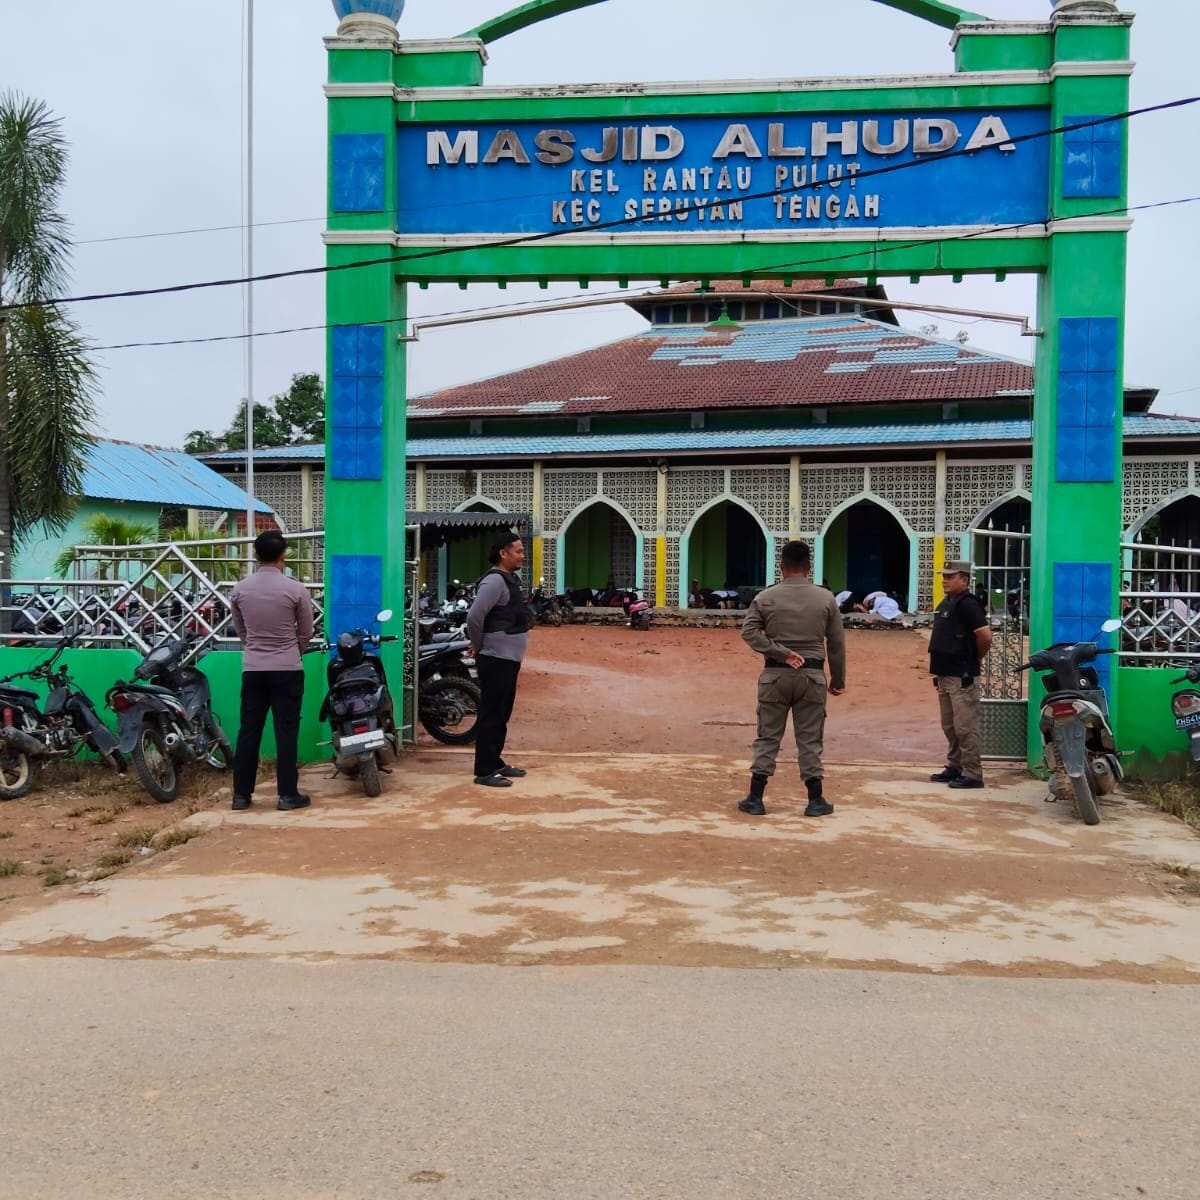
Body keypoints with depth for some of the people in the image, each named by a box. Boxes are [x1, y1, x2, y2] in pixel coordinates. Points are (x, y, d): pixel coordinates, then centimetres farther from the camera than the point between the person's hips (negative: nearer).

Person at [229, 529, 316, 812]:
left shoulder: (240, 590, 0)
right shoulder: (296, 589, -9)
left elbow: (240, 631, 13)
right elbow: (306, 633, 2)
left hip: (252, 668, 3)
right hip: (287, 669, -3)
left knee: (249, 730, 8)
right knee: (286, 732, 1)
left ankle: (241, 794, 11)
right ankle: (288, 795, 3)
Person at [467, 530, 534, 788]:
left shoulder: (509, 580, 15)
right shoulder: (495, 581, -17)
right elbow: (474, 616, -25)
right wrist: (478, 645, -13)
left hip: (509, 658, 10)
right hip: (496, 660, -10)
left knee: (502, 714, 15)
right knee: (491, 715, -6)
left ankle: (496, 762, 25)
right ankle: (484, 771, -3)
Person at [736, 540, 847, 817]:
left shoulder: (766, 597, -1)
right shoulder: (825, 599, 1)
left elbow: (748, 632, -11)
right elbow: (836, 643, 4)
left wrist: (781, 652, -11)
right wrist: (838, 679, 12)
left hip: (775, 674, 0)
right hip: (811, 674, 0)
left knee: (768, 737, 6)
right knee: (810, 739, 6)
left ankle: (755, 798, 6)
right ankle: (816, 800, 10)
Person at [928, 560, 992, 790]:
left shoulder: (967, 604, -15)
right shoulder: (946, 604, 14)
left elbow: (985, 635, -23)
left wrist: (975, 658, -7)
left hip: (962, 676, -10)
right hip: (945, 674, 10)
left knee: (965, 727, -6)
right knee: (950, 727, 16)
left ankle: (972, 774, -2)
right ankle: (954, 767, 25)